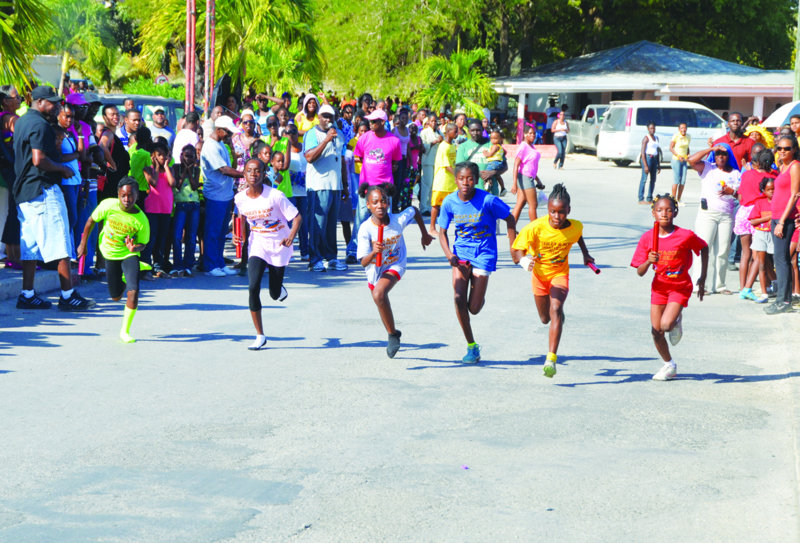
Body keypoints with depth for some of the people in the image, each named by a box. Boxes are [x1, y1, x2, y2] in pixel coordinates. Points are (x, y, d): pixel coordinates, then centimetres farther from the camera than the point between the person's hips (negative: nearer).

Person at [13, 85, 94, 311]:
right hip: (43, 189, -10)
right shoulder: (39, 125, -13)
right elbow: (39, 160, -23)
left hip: (24, 191, 10)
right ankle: (68, 296, -6)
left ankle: (27, 295, 11)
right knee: (60, 245, -7)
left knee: (30, 246, 11)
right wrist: (63, 169, -8)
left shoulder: (21, 121, 18)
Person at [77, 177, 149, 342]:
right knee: (116, 297, 11)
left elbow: (142, 243, -9)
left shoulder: (141, 220, -23)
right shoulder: (108, 205, -22)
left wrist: (135, 247, -32)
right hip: (110, 254, 2)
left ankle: (125, 331, -7)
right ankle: (124, 278, 48)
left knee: (133, 292, -22)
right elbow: (91, 221, -4)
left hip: (129, 254, -2)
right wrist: (83, 244, 3)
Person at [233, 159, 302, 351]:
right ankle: (260, 336, -6)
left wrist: (291, 237, -29)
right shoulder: (240, 198, -7)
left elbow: (297, 217, -13)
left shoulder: (275, 196, -19)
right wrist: (239, 235, -2)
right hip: (257, 245, 2)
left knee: (275, 294, 6)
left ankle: (280, 289, 49)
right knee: (253, 288, -18)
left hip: (279, 246, -2)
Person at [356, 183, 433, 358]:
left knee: (379, 295, -29)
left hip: (395, 265, -2)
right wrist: (373, 253, -47)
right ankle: (392, 336, 47)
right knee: (381, 303, 18)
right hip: (375, 269, 2)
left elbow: (414, 210, 1)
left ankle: (393, 334, -12)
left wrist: (425, 234, 10)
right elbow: (364, 262, -26)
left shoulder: (399, 220, -23)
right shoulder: (365, 229, -26)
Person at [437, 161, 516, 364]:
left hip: (484, 254, -2)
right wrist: (449, 256, -13)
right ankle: (472, 346, 0)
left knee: (474, 308, -3)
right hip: (461, 252, 3)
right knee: (458, 298, -15)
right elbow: (442, 232, 3)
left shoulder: (487, 200, -17)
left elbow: (509, 219, -2)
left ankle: (479, 293, 37)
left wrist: (513, 248, -1)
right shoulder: (449, 202, -7)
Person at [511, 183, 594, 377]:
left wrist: (586, 254, 14)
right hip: (539, 273, 1)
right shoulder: (536, 227, -27)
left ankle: (551, 359, -30)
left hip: (560, 274, -1)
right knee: (545, 318, 17)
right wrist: (523, 261, -46)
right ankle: (560, 314, 58)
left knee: (555, 310, -25)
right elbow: (516, 250, -25)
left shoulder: (575, 227, -20)